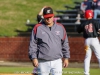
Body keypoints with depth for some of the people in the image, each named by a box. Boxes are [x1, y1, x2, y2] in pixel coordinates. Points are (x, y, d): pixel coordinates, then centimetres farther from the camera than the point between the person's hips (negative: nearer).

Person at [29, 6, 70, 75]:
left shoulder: (60, 27, 9)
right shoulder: (37, 28, 1)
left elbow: (65, 44, 15)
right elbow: (32, 45, 0)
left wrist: (66, 57, 11)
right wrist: (34, 58, -8)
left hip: (57, 61, 1)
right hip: (43, 62, -1)